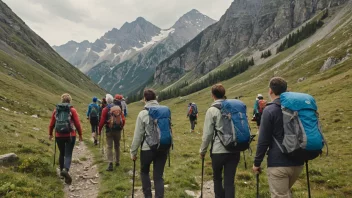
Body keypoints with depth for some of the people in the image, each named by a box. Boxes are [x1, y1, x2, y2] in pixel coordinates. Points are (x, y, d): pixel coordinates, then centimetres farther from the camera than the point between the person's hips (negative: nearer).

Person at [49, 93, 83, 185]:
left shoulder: (56, 110, 5)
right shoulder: (72, 110, -3)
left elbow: (51, 124, 8)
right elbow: (77, 123, -6)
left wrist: (50, 134, 22)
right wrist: (80, 134, 5)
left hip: (59, 136, 3)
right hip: (70, 135, -3)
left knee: (62, 153, 21)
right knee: (68, 154, -2)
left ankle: (62, 170, 32)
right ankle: (65, 170, -26)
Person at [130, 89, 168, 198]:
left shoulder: (143, 113, -8)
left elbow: (138, 135, -7)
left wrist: (133, 152, 2)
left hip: (148, 148, -3)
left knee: (144, 172, 21)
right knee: (158, 176, 10)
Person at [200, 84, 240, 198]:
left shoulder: (212, 110, -7)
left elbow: (207, 134, -8)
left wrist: (203, 150, 4)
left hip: (219, 150, -3)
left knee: (217, 178, 19)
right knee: (229, 181, 6)